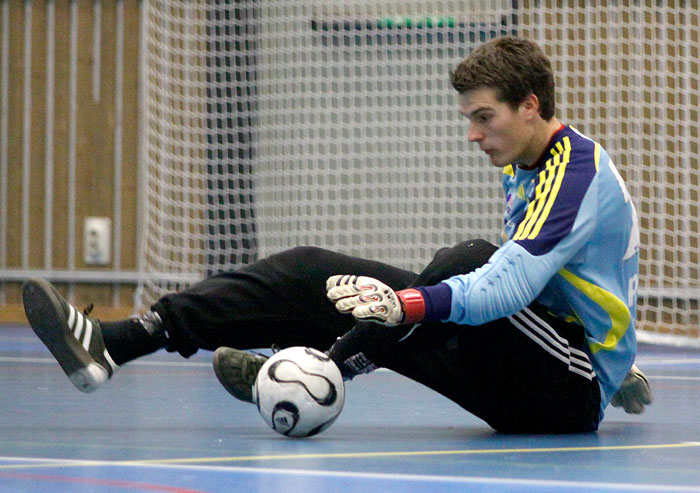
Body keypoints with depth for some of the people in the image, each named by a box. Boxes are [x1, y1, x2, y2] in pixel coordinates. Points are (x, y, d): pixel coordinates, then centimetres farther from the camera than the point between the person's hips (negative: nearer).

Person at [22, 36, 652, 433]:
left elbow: (507, 284, -32)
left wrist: (408, 303, -44)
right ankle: (112, 343, -20)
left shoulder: (579, 171, -17)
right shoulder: (525, 169, 14)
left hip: (574, 395, -8)